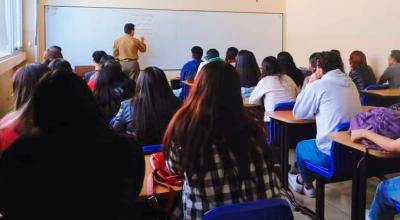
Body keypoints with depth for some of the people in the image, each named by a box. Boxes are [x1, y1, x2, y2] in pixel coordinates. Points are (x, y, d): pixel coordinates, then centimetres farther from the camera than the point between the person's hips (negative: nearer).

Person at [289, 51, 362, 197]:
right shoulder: (350, 83, 9)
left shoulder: (318, 85, -11)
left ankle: (307, 186, 46)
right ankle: (304, 179, 47)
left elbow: (298, 114, 0)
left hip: (332, 154, -6)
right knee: (312, 142, 31)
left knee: (301, 147, 25)